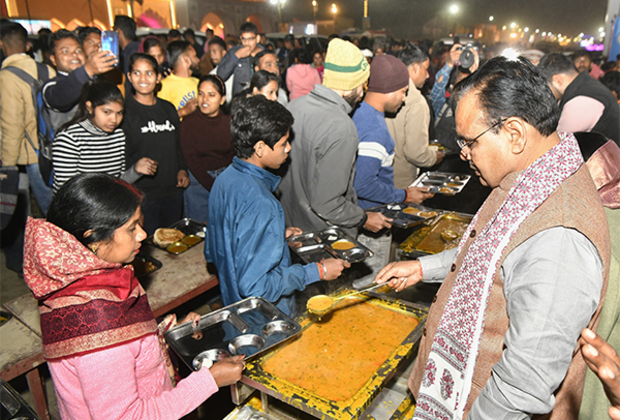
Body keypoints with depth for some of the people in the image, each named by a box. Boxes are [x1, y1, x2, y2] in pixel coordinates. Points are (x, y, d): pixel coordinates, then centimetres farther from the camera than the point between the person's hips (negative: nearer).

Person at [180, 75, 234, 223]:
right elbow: (192, 162, -9)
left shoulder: (229, 122, 0)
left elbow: (234, 156, 4)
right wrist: (214, 187, -16)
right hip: (198, 181, -2)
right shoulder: (189, 123, -8)